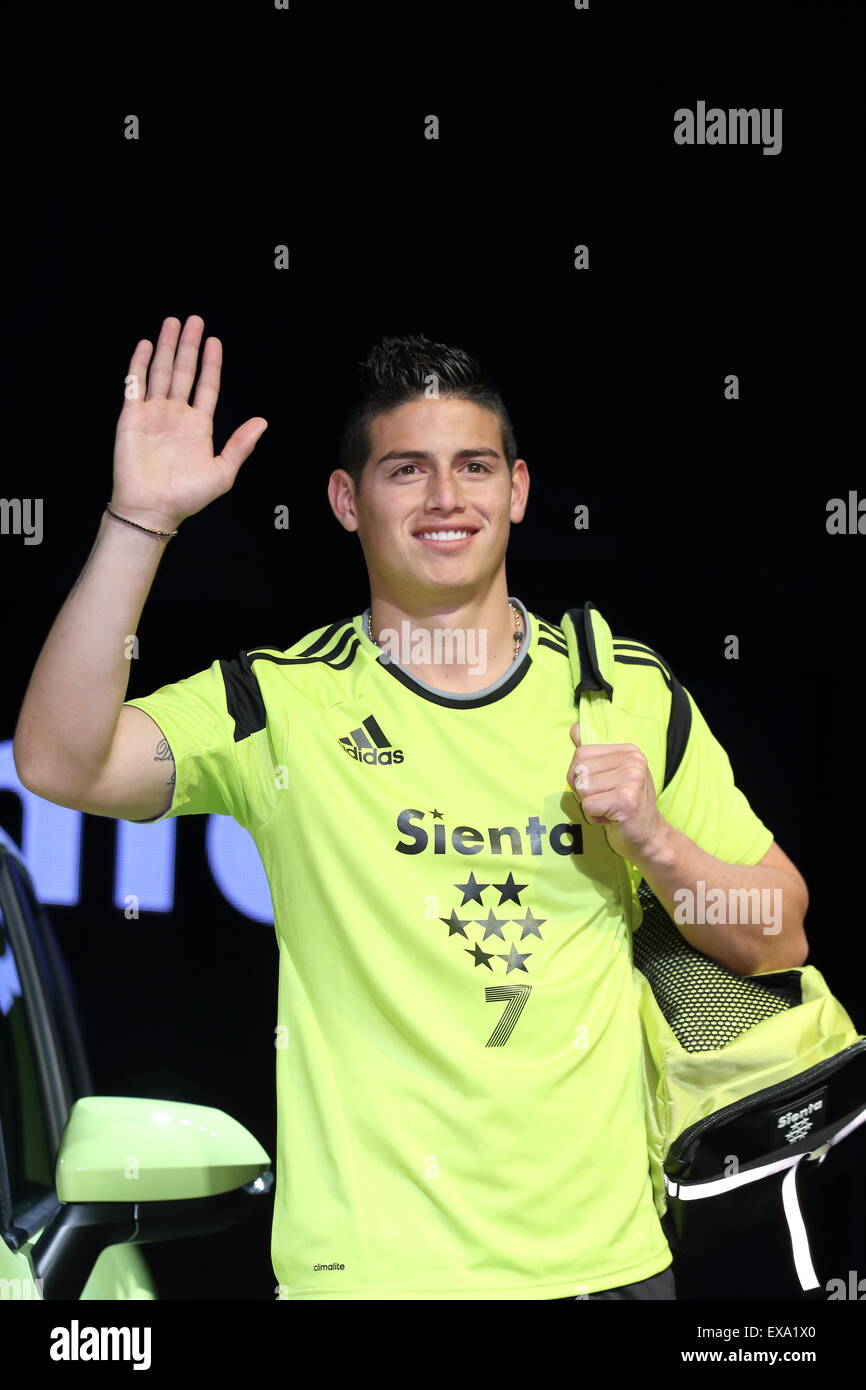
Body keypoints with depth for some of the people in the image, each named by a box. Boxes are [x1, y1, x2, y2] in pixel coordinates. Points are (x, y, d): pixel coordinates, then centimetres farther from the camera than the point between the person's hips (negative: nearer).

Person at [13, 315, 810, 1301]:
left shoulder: (623, 689, 4)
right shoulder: (284, 702, -4)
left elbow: (778, 941, 9)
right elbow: (60, 763, -21)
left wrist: (655, 843, -10)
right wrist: (140, 518, -28)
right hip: (371, 1262, -3)